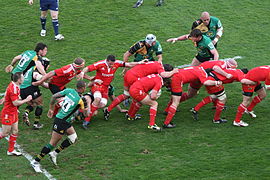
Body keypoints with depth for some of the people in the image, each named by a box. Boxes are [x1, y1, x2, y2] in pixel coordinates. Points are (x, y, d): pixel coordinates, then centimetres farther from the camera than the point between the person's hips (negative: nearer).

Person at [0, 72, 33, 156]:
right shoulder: (13, 89, -26)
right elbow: (15, 103, -27)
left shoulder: (14, 85, 3)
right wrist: (26, 100, -18)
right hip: (8, 114, -9)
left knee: (15, 132, 10)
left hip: (13, 113, 9)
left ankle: (11, 150, 18)